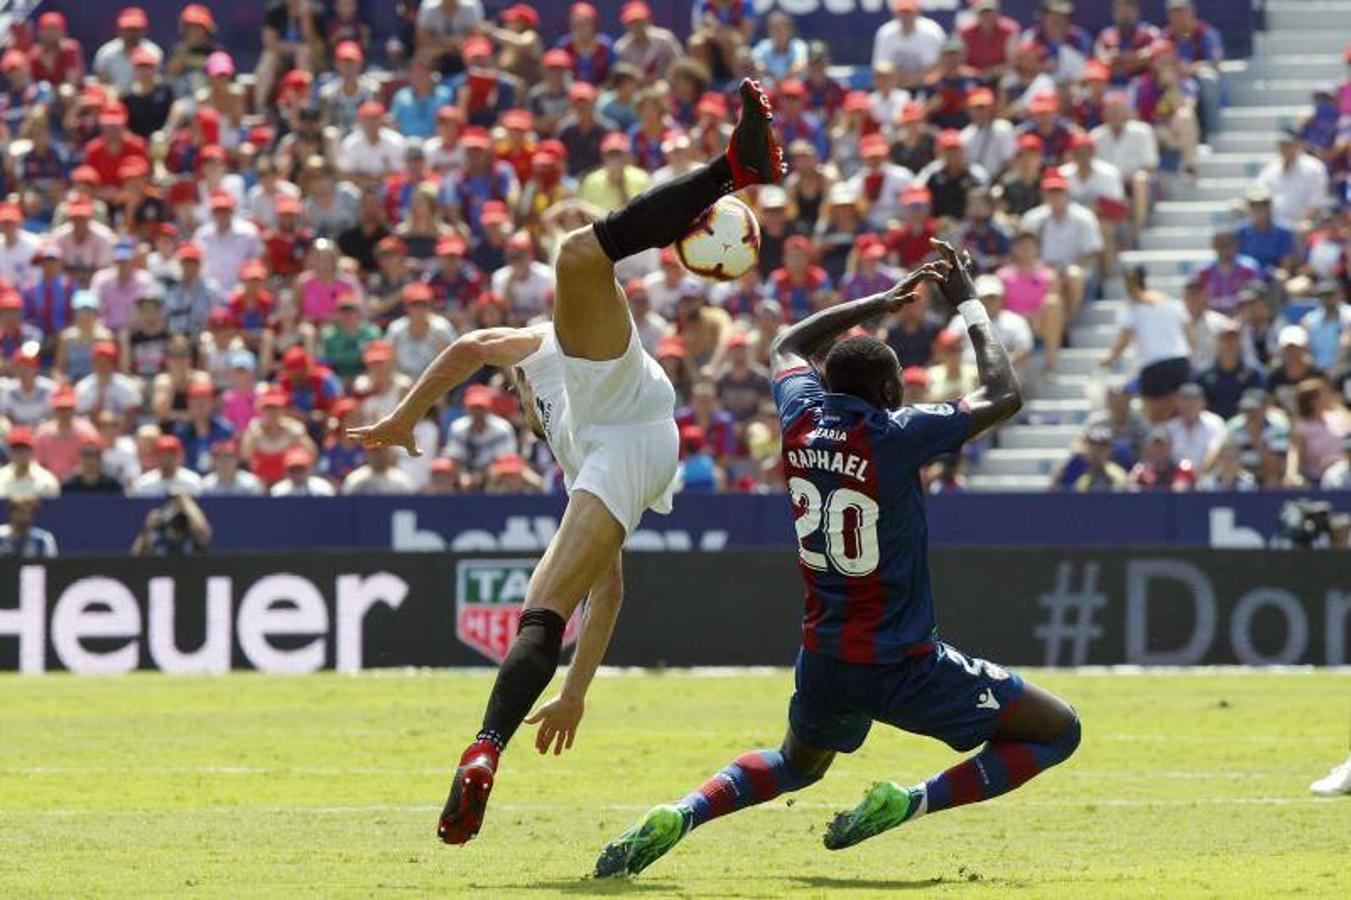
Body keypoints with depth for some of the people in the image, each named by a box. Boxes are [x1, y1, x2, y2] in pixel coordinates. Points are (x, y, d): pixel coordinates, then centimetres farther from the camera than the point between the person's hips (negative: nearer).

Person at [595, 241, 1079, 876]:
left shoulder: (801, 421, -1)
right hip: (904, 668, -6)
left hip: (824, 662, 6)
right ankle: (916, 800, -13)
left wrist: (880, 303, 26)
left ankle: (680, 817, 8)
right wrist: (969, 305, 0)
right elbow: (1004, 397, -11)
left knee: (798, 764, 35)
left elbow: (788, 346, 22)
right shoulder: (894, 435, -17)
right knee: (1057, 732, 6)